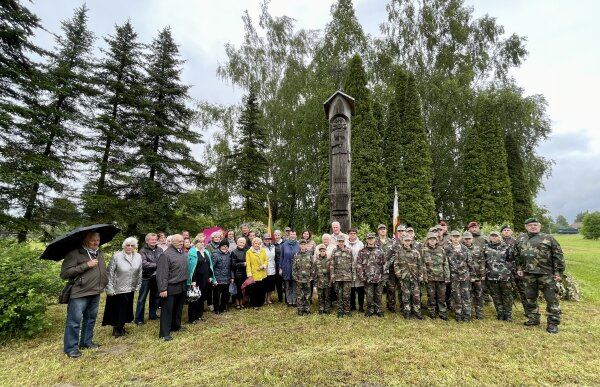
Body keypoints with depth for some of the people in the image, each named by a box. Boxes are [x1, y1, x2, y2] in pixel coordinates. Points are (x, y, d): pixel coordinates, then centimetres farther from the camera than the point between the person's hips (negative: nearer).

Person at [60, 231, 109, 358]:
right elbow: (64, 273, -20)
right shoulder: (74, 253, -14)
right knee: (74, 320, 0)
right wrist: (86, 265, -23)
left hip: (95, 292, 7)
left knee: (91, 318, 17)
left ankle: (86, 341, 32)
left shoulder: (100, 253, 9)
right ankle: (70, 347, 15)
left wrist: (104, 283, 16)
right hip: (79, 293, -7)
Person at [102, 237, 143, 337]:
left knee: (126, 309, 14)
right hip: (117, 289, -4)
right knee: (117, 309, 6)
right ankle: (116, 329, 25)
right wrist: (110, 289, -9)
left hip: (130, 289, 4)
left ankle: (121, 327, 33)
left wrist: (137, 286, 8)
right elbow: (110, 274, -9)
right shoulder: (116, 257, -12)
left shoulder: (138, 257, -1)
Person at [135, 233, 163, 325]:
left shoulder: (160, 250, 2)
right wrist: (157, 265, -16)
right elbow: (144, 264, -21)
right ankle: (139, 318, 16)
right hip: (146, 277, -4)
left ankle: (152, 314, 32)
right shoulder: (143, 251, -11)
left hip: (157, 277, 5)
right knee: (142, 298, 5)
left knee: (155, 297, 16)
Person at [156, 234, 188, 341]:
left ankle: (176, 326, 35)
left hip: (182, 286, 8)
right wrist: (163, 289, -20)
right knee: (167, 310, 2)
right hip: (171, 287, -8)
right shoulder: (166, 254, -17)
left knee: (178, 308, 20)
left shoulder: (182, 252, 8)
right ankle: (164, 333, 10)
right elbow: (162, 273, -19)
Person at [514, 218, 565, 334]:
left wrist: (558, 272, -7)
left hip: (546, 273, -3)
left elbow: (558, 256, -2)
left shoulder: (548, 238, -1)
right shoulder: (520, 240, 10)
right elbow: (516, 255, 17)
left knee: (551, 298, 1)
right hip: (528, 274, 4)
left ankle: (553, 323, 12)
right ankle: (533, 318, 27)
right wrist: (519, 268, 9)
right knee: (530, 297, 13)